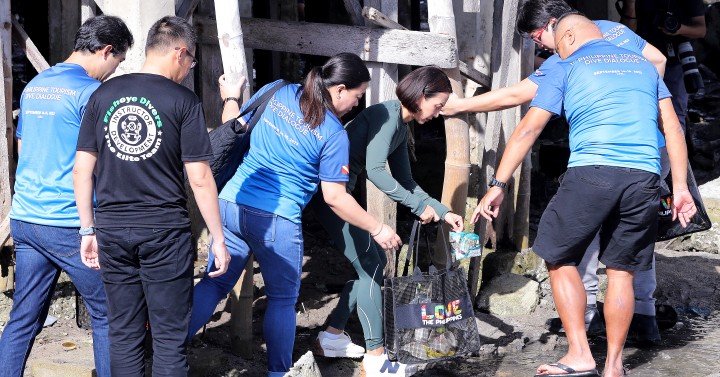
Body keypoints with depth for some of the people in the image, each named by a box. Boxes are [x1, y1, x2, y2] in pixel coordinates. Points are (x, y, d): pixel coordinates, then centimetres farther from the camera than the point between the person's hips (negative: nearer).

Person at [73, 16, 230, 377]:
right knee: (169, 340, 3)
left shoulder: (103, 94, 5)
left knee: (124, 335, 12)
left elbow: (82, 170, 5)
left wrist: (88, 229, 13)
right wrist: (218, 239, 0)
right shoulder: (183, 100, -6)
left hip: (113, 230, 4)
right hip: (164, 231, -4)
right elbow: (199, 178, -8)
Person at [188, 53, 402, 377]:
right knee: (282, 299, 12)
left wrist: (230, 99, 33)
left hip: (231, 204, 5)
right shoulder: (333, 134, -8)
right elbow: (334, 198, -8)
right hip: (277, 220, -5)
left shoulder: (274, 92, 4)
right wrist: (377, 230, 2)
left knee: (216, 281, 12)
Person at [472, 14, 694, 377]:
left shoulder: (566, 69, 13)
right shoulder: (643, 65, 24)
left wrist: (497, 185, 5)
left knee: (560, 260, 11)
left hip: (591, 173, -4)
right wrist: (680, 187, 14)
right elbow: (673, 128, 17)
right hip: (644, 180, 4)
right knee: (621, 272, 13)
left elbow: (527, 130, 5)